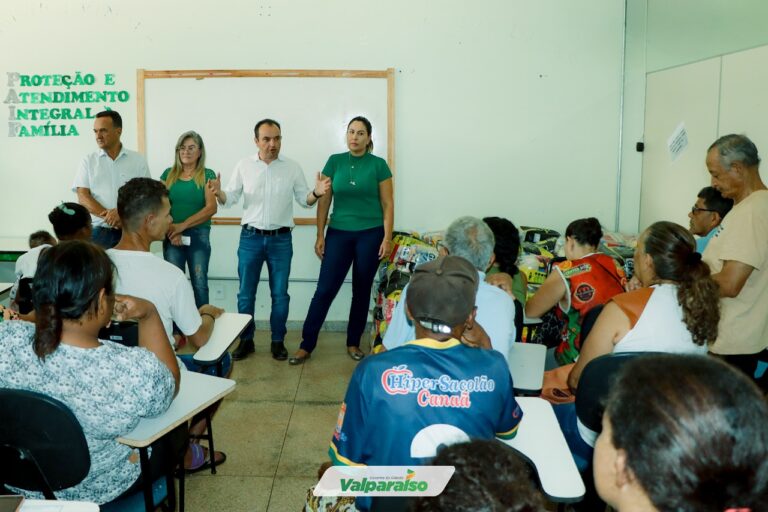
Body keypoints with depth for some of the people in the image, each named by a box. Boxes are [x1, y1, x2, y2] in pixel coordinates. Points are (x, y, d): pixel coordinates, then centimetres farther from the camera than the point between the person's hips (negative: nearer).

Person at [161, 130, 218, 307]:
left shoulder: (207, 175, 1)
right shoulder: (168, 174, 10)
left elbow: (211, 208, -9)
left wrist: (182, 225, -15)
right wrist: (171, 229, -12)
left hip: (199, 235, -2)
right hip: (172, 236, 2)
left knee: (199, 283, -1)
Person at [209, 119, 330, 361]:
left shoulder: (292, 167, 0)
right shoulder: (244, 165, 0)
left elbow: (303, 200, 2)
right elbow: (230, 199, 0)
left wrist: (316, 193, -19)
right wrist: (218, 193, -22)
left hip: (281, 239, 0)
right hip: (250, 238, 0)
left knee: (280, 293, 6)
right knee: (246, 293, 6)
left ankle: (278, 341, 19)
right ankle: (246, 340, 20)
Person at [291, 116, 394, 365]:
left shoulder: (378, 165, -1)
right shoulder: (335, 161, 3)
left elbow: (387, 203, 0)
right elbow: (324, 201, 5)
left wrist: (387, 237, -7)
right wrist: (320, 235, 1)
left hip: (370, 235, 0)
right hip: (338, 234, 1)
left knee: (362, 290, 8)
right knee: (325, 289, -2)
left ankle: (353, 343, 22)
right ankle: (306, 345, 5)